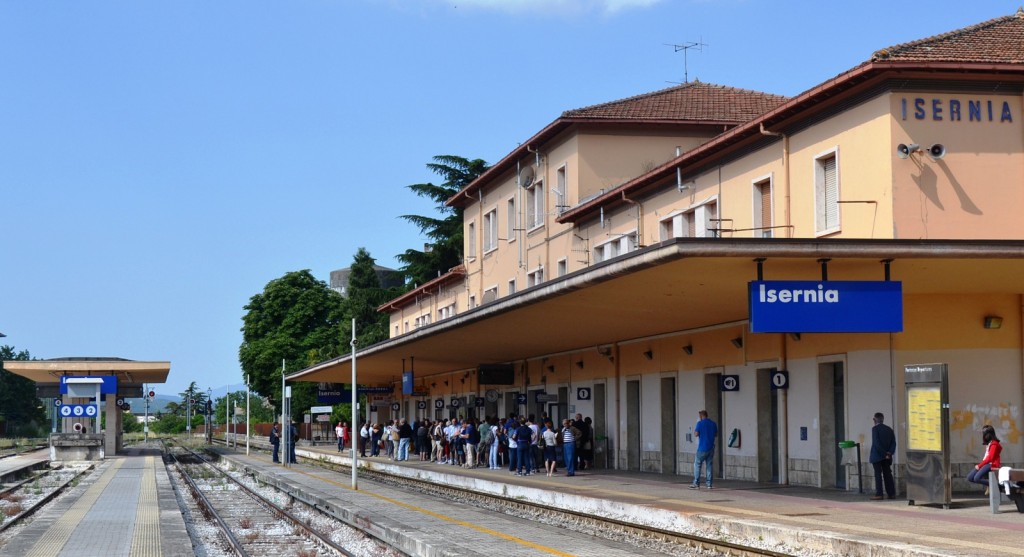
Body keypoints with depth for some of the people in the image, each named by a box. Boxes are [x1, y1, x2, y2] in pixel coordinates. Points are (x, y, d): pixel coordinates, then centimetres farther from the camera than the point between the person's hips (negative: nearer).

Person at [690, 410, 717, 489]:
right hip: (711, 448, 5)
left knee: (697, 465, 3)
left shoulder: (700, 423, -9)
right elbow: (716, 434, 15)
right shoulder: (713, 423, 6)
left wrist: (694, 429, 7)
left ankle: (696, 484, -1)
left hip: (702, 448, -5)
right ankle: (709, 483, 6)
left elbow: (696, 434, -12)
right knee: (709, 466, 8)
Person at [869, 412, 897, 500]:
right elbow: (893, 443, 3)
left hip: (877, 456, -6)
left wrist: (884, 454, -15)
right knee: (887, 474, 10)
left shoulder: (875, 429, -10)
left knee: (878, 475, -4)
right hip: (887, 457, 6)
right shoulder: (889, 429, 9)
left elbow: (876, 443, -18)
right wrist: (889, 453, -5)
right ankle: (892, 494, 8)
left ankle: (879, 494, -9)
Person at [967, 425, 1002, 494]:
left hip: (992, 465, -10)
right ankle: (988, 484, -1)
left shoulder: (994, 444, -11)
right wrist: (979, 465, 3)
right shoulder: (990, 443, 19)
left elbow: (990, 458, -17)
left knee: (976, 478, -26)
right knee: (970, 478, -2)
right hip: (986, 464, 10)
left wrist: (980, 465, -14)